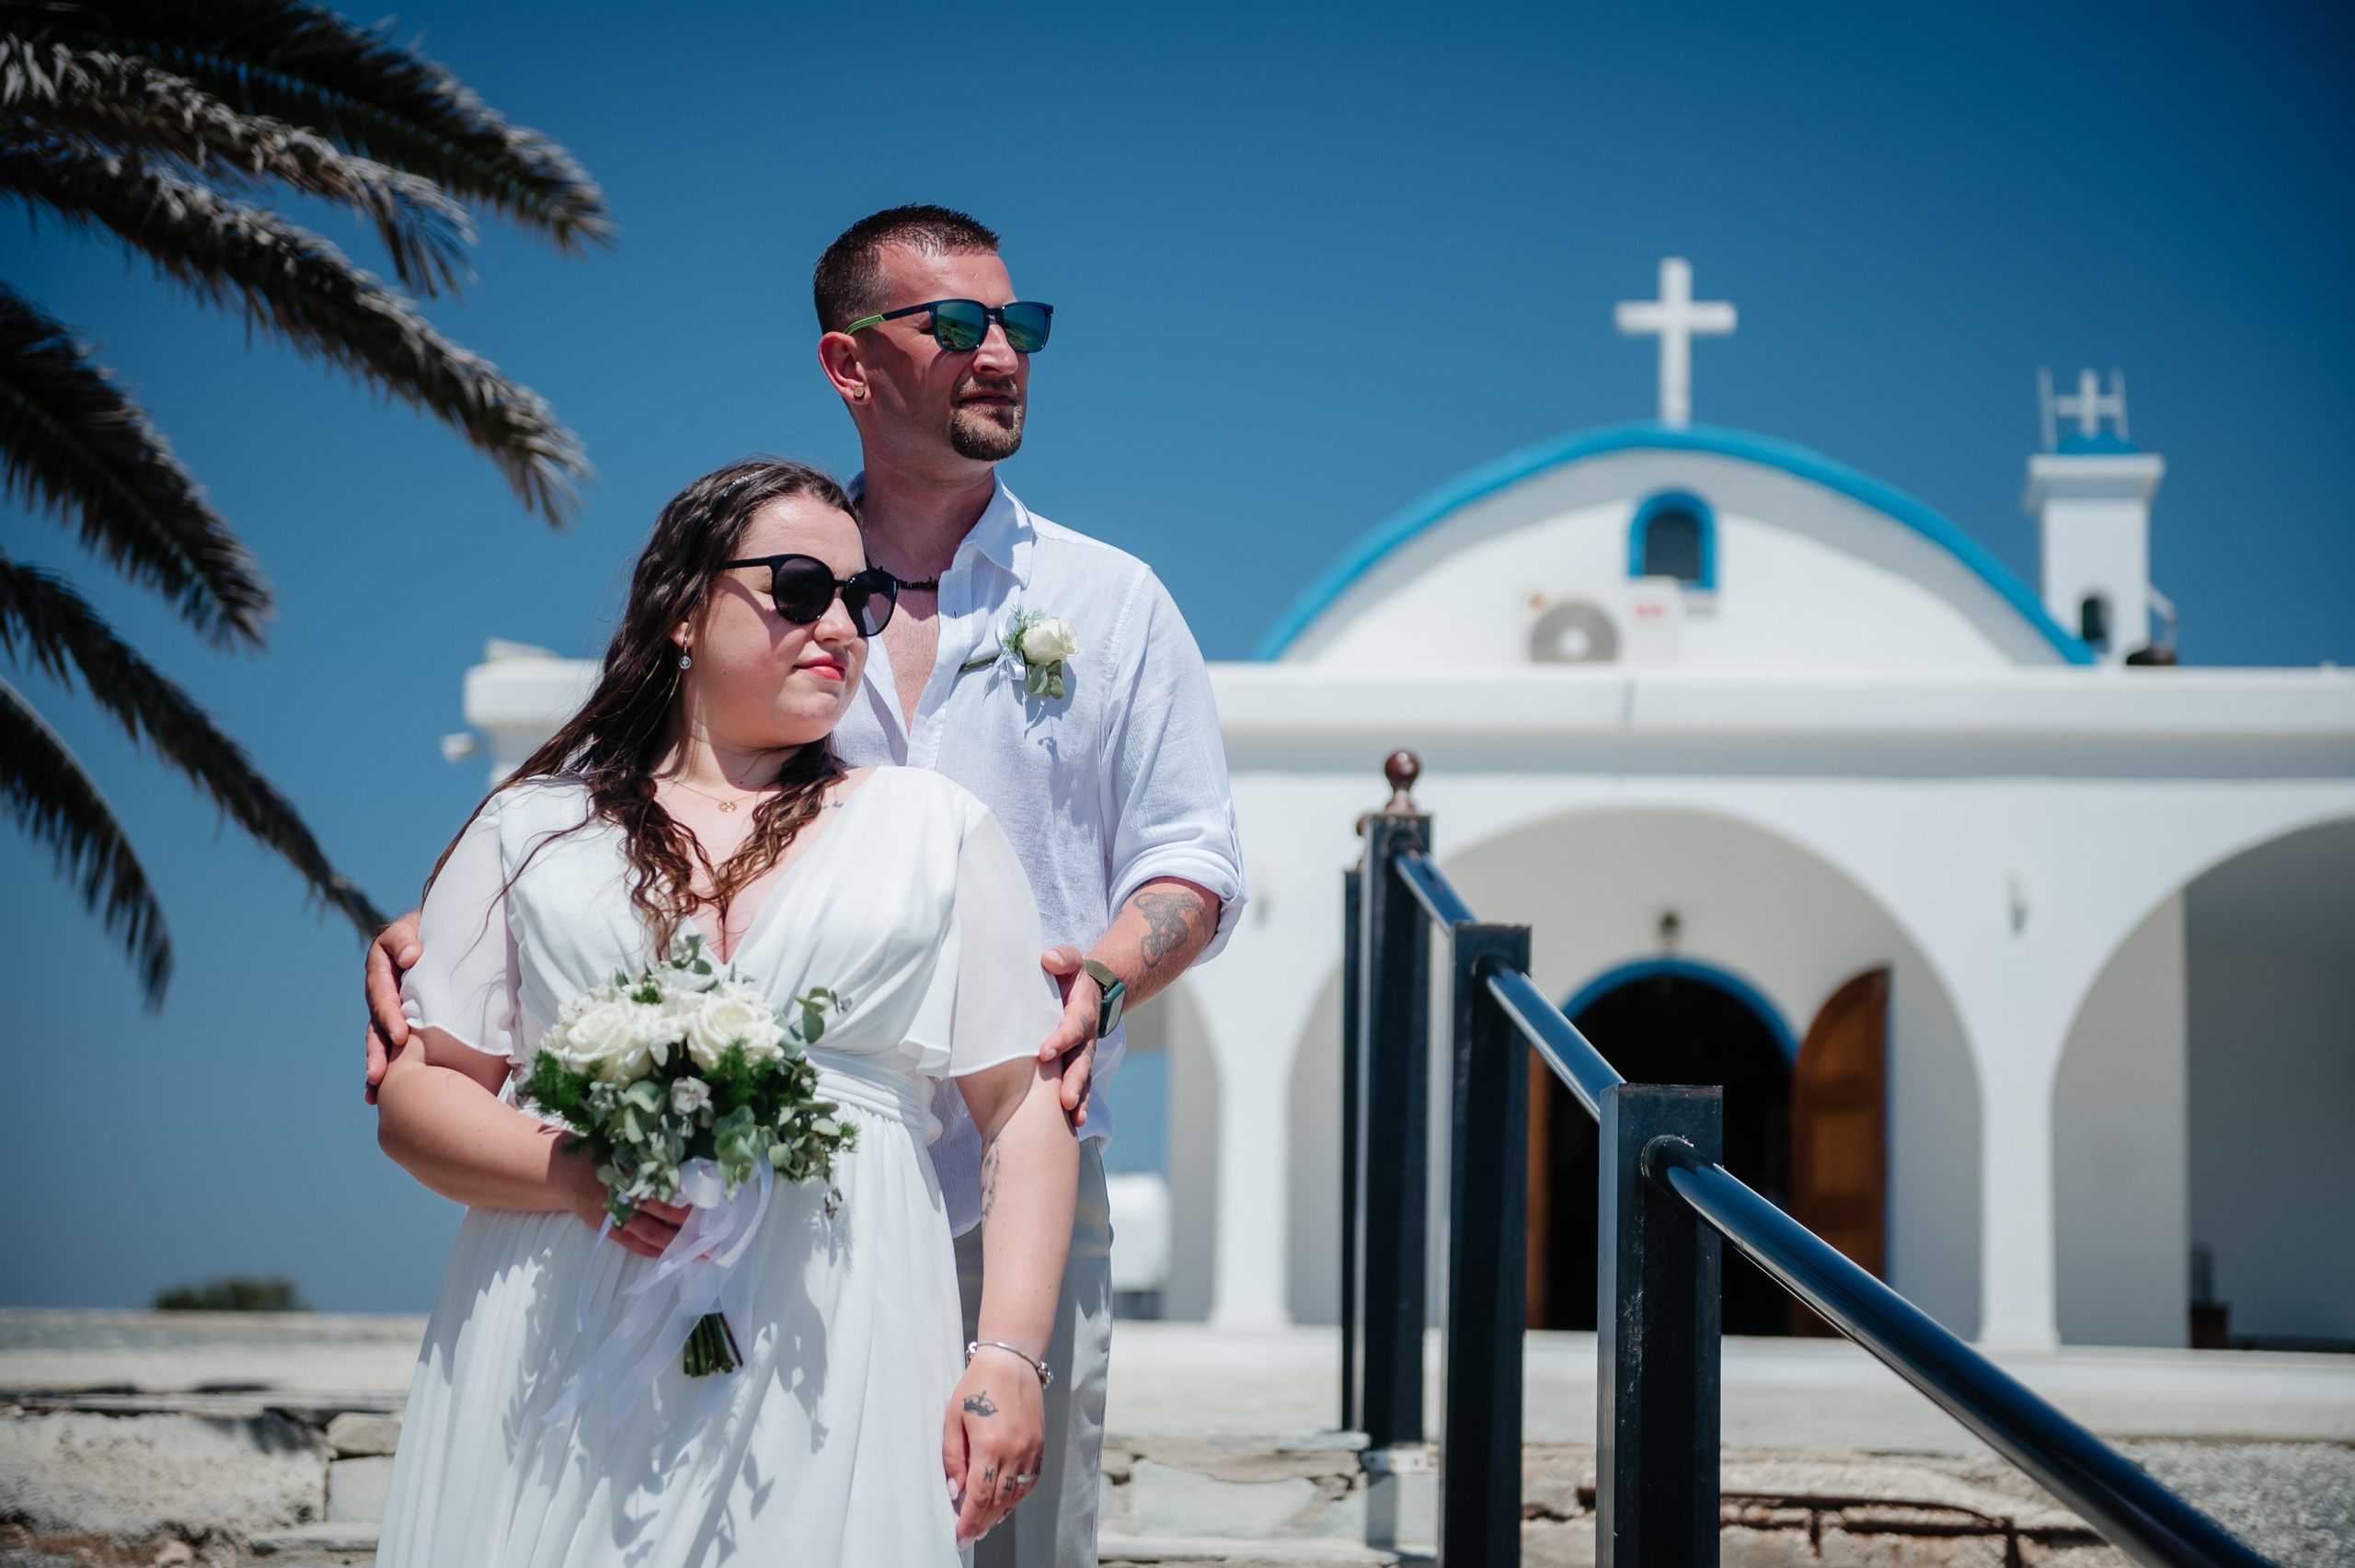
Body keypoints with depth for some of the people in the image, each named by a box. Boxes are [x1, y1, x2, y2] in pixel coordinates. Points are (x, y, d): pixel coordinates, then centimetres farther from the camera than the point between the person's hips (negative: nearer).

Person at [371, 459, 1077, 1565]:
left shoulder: (936, 830, 14)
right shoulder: (534, 831, 13)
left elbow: (1024, 1109, 8)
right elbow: (412, 1097, 9)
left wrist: (1011, 1356, -4)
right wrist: (575, 1173, -11)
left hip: (830, 1367, 0)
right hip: (561, 1367, 0)